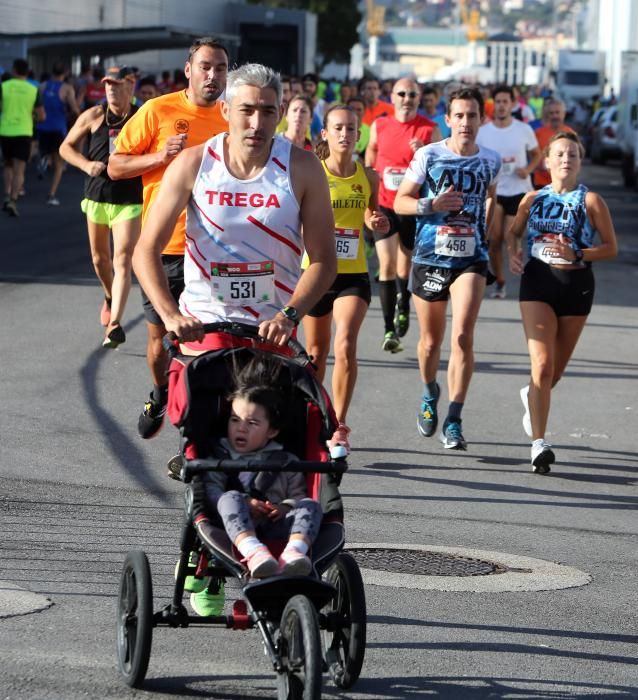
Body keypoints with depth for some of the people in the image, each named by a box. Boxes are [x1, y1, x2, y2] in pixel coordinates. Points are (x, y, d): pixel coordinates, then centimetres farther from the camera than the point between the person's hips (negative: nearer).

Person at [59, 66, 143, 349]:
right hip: (97, 196, 3)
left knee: (122, 260, -15)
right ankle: (110, 297, 47)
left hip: (130, 201, -3)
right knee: (100, 258, 17)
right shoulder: (93, 116, 1)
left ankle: (115, 324, -22)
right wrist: (86, 164, -9)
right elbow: (66, 147, 8)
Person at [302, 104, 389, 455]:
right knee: (316, 351, 12)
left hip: (354, 274, 1)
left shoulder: (368, 176, 3)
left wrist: (378, 223, -2)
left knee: (345, 347, -17)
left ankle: (338, 427, -8)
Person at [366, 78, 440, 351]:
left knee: (406, 264, 13)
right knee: (387, 264, -11)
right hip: (384, 205, 0)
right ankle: (389, 329, -12)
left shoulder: (430, 129, -3)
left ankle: (403, 307, 42)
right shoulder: (379, 126, 3)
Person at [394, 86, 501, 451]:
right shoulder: (429, 155, -2)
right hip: (430, 257, 0)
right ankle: (430, 393, 44)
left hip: (471, 259, 0)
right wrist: (431, 205, -15)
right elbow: (400, 201, 2)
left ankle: (454, 422, -15)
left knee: (463, 336, -17)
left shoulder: (491, 160, 4)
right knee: (431, 340, 13)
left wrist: (490, 235, 16)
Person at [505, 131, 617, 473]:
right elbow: (514, 231, 18)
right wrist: (514, 252, -4)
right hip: (538, 281, 0)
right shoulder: (533, 199, 4)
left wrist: (577, 255, -16)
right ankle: (538, 443, -16)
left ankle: (532, 396, 49)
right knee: (542, 364, -14)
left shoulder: (590, 201, -2)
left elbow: (611, 247, -1)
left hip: (576, 284, 0)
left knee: (556, 368, 13)